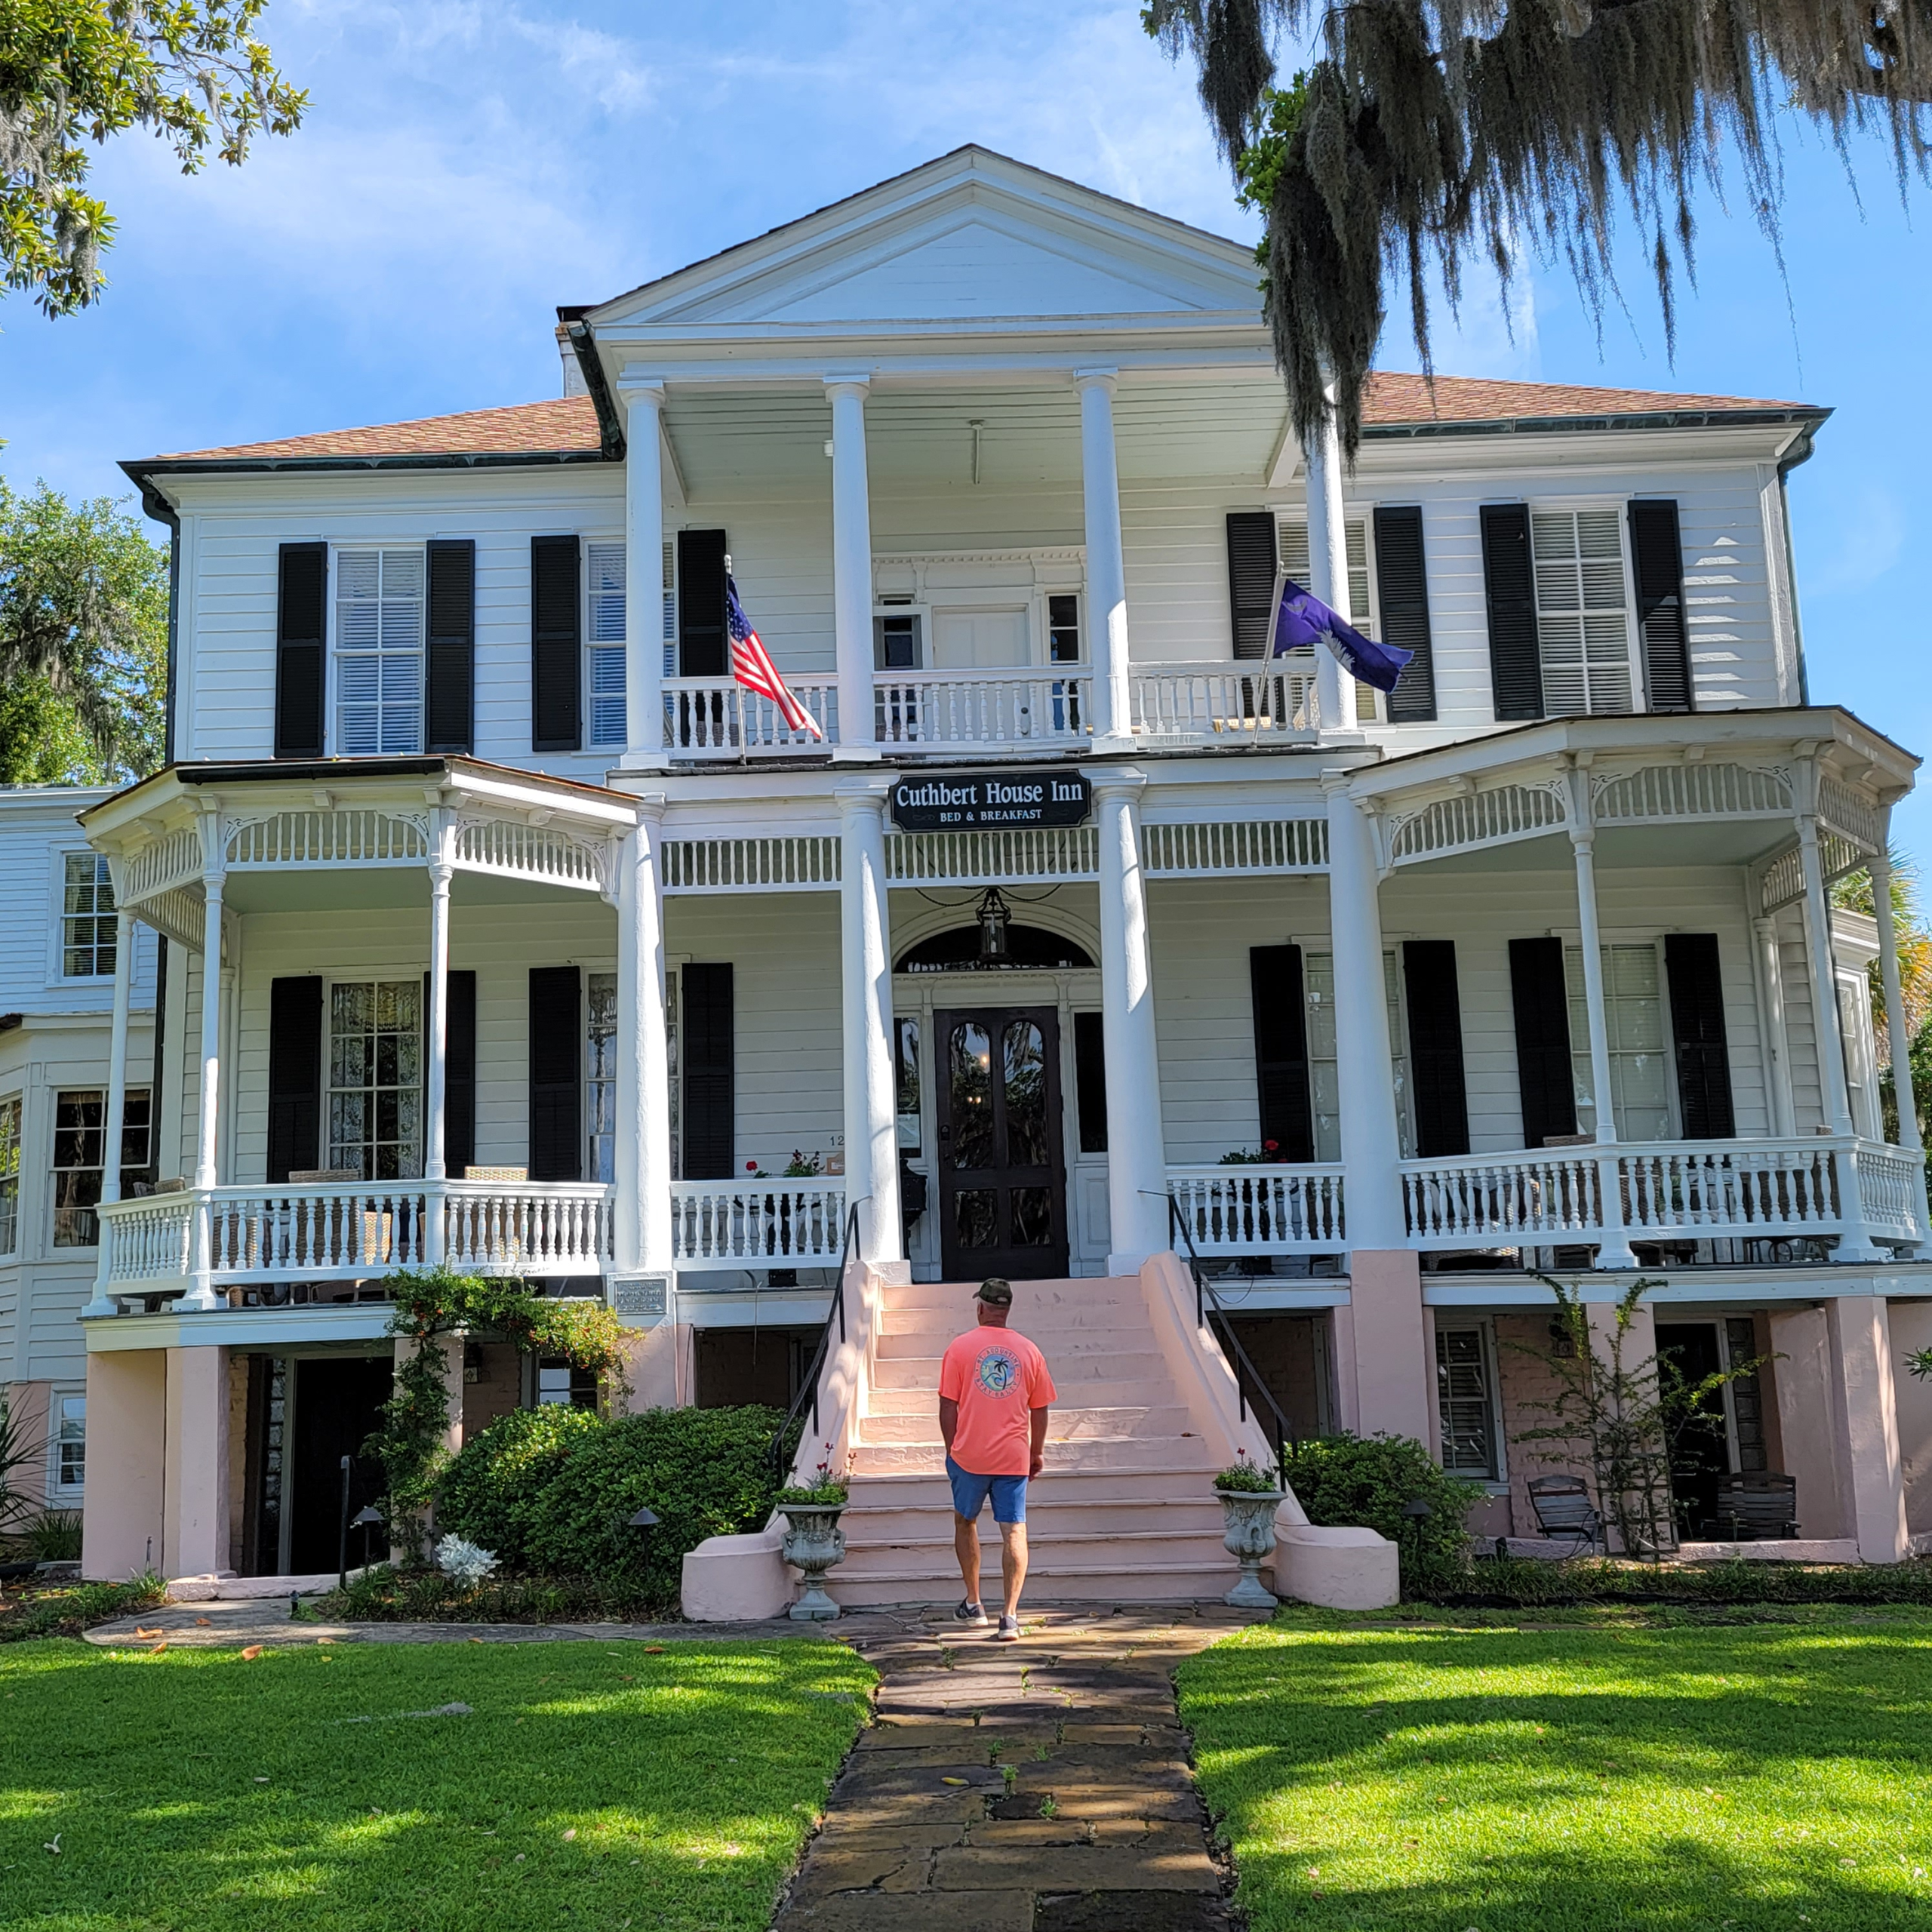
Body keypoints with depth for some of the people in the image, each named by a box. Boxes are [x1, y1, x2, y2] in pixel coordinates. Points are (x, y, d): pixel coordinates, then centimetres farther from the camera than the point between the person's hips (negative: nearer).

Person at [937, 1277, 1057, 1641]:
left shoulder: (960, 1347, -3)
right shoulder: (1028, 1351, 4)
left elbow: (948, 1406, -3)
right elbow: (1039, 1409, 10)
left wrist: (951, 1448, 9)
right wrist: (1037, 1452, 21)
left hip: (969, 1456, -1)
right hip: (1014, 1457, 1)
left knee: (965, 1522, 20)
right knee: (1014, 1532, 0)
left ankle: (973, 1604, 26)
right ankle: (1010, 1616, -8)